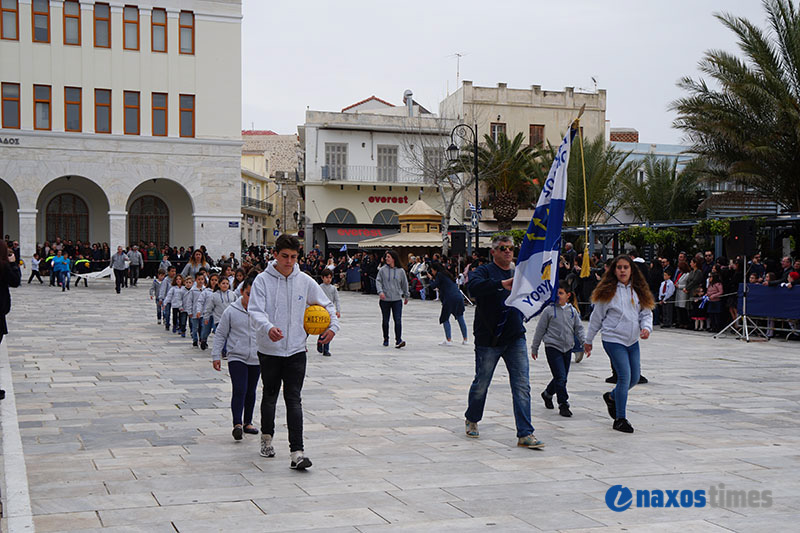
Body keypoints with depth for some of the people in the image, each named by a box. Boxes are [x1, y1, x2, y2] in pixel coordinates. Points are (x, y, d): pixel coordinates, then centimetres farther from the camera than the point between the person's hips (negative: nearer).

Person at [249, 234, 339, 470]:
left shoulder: (305, 281, 2)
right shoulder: (263, 280, -6)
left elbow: (326, 305, 15)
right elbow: (255, 311, -17)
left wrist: (333, 326, -2)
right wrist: (268, 328, -37)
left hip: (296, 350, 1)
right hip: (269, 350, -1)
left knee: (294, 399, -6)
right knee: (270, 396, 14)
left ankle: (297, 453, -11)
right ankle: (267, 437, 38)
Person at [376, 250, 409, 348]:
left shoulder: (400, 271, 2)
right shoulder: (382, 269, 0)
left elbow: (405, 284, 13)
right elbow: (378, 281, 1)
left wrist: (406, 296, 21)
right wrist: (380, 291, -16)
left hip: (397, 299, -1)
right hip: (385, 299, 1)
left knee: (398, 320, -11)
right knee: (385, 321, 10)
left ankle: (398, 340, -11)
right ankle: (386, 339, 25)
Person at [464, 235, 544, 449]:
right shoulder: (484, 271, -5)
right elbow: (473, 287, -28)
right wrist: (502, 284, -39)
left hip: (515, 338, 4)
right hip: (488, 340, -4)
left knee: (522, 385, -5)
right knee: (481, 384, 9)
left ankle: (525, 434, -4)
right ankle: (471, 419, 35)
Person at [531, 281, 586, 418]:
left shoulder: (572, 311, 6)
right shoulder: (549, 310, -5)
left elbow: (579, 328, 11)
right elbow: (540, 330, 1)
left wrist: (585, 342, -5)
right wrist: (534, 348, 6)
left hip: (567, 348, 5)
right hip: (553, 347, -5)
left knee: (562, 377, 12)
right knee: (560, 377, -12)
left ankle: (547, 394, 38)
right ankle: (563, 404, -2)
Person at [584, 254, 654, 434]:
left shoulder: (639, 290, 8)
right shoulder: (608, 291, -5)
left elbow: (646, 313, 10)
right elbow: (597, 317, 2)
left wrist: (646, 327, -12)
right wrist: (588, 341, 7)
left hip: (633, 341, 6)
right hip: (613, 340, -6)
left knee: (634, 378, 11)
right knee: (625, 376, -12)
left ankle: (612, 397, 40)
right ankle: (620, 419, -1)